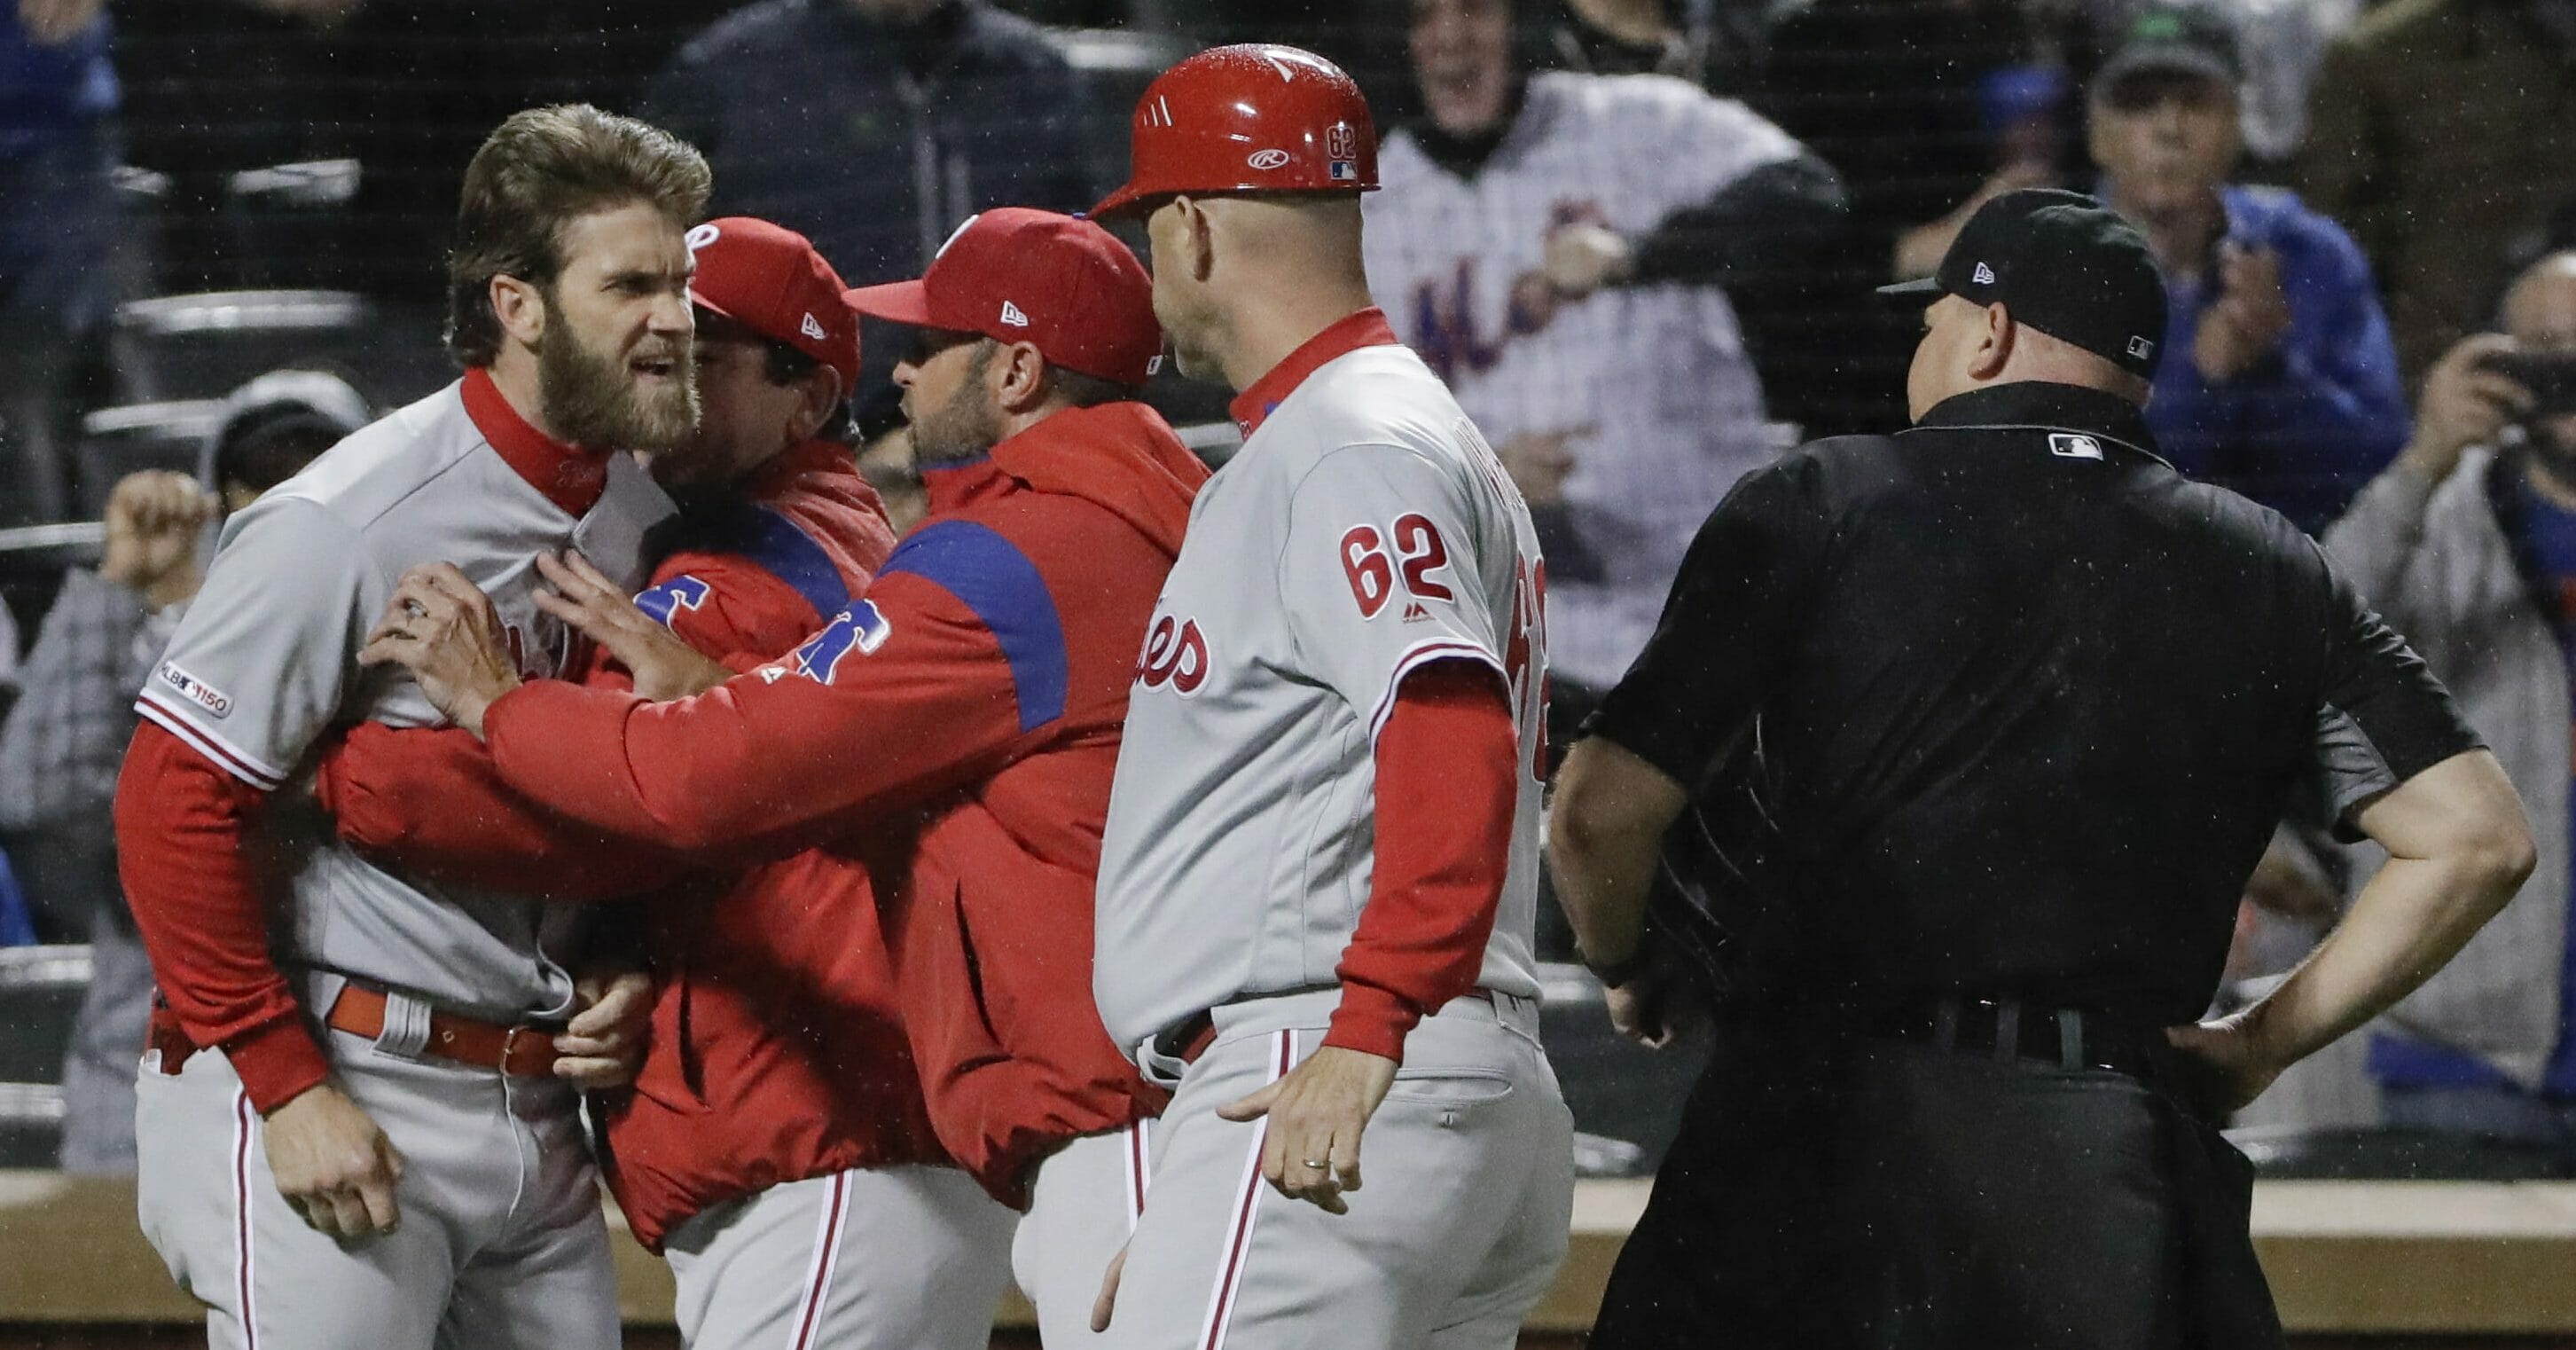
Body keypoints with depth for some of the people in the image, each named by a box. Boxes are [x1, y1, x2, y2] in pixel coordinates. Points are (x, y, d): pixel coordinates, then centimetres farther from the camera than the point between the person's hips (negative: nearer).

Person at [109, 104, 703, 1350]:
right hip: (337, 1104, -7)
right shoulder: (349, 523, -15)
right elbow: (174, 803, -14)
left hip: (541, 1103, 7)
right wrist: (289, 1089, -16)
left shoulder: (641, 517, 8)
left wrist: (623, 972, 3)